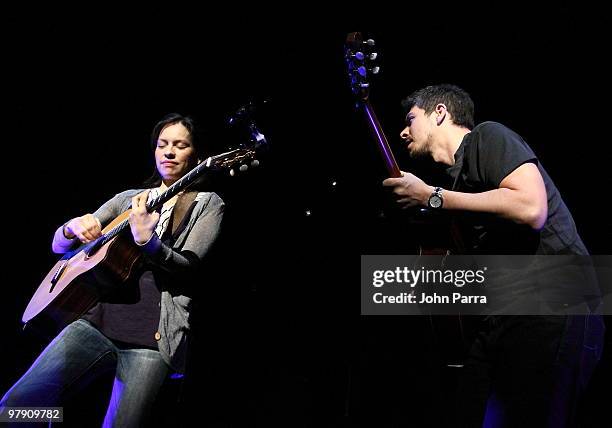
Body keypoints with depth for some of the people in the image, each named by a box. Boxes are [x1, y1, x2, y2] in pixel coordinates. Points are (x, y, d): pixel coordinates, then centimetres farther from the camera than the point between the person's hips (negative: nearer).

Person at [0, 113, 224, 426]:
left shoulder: (207, 204, 11)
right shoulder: (129, 198, 22)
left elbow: (189, 267, -5)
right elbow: (58, 245, 22)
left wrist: (146, 240, -23)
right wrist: (73, 228, -3)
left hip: (152, 333, -3)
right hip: (97, 318, 3)